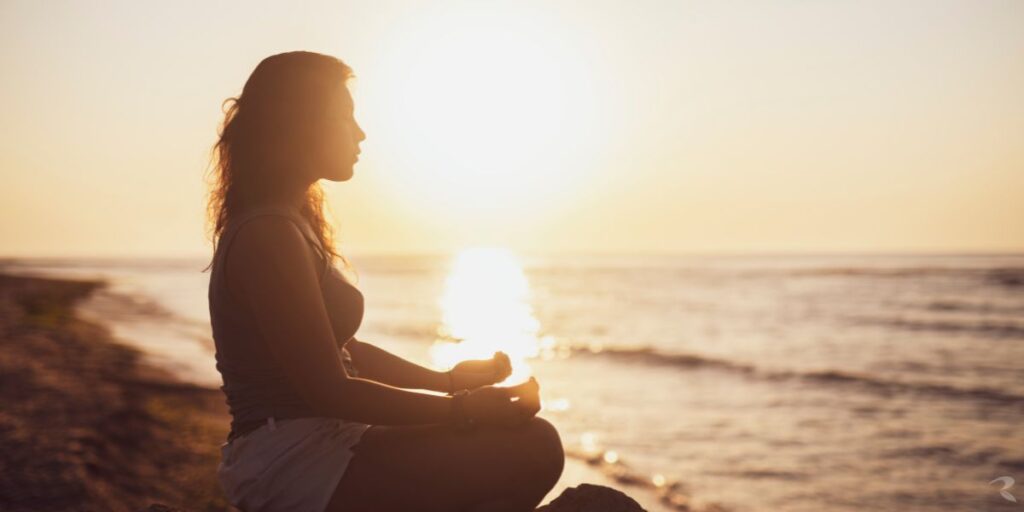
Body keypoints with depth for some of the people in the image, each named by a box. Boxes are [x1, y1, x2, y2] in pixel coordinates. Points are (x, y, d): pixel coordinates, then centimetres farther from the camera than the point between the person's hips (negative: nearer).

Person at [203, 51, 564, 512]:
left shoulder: (291, 223, 14)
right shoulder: (269, 235, -18)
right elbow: (330, 390, -20)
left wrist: (448, 380, 9)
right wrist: (462, 408, -17)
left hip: (309, 447, 10)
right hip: (295, 462, -10)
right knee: (532, 448, -17)